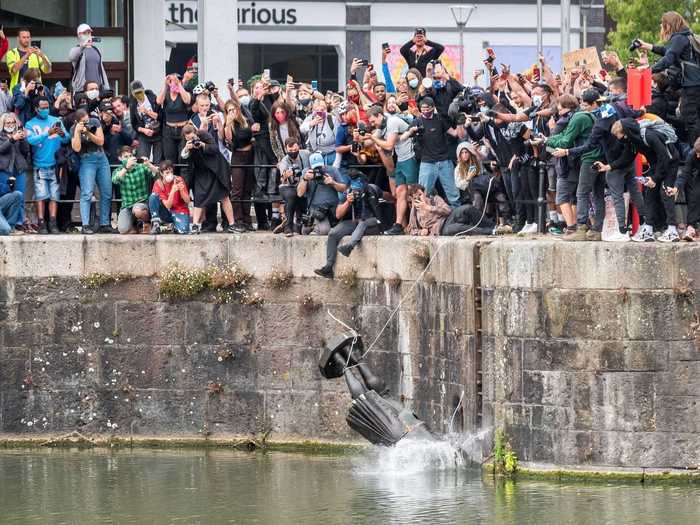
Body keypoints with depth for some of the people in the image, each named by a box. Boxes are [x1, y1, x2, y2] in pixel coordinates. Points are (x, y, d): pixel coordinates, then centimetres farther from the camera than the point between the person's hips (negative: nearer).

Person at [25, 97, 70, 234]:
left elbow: (66, 140, 1)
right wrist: (47, 133, -27)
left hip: (55, 164, 2)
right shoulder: (31, 124, 4)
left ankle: (53, 223, 1)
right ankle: (41, 224, -8)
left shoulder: (56, 121, 9)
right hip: (40, 165, -2)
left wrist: (63, 134, -23)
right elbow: (31, 140, -14)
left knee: (54, 196, 0)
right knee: (41, 196, -8)